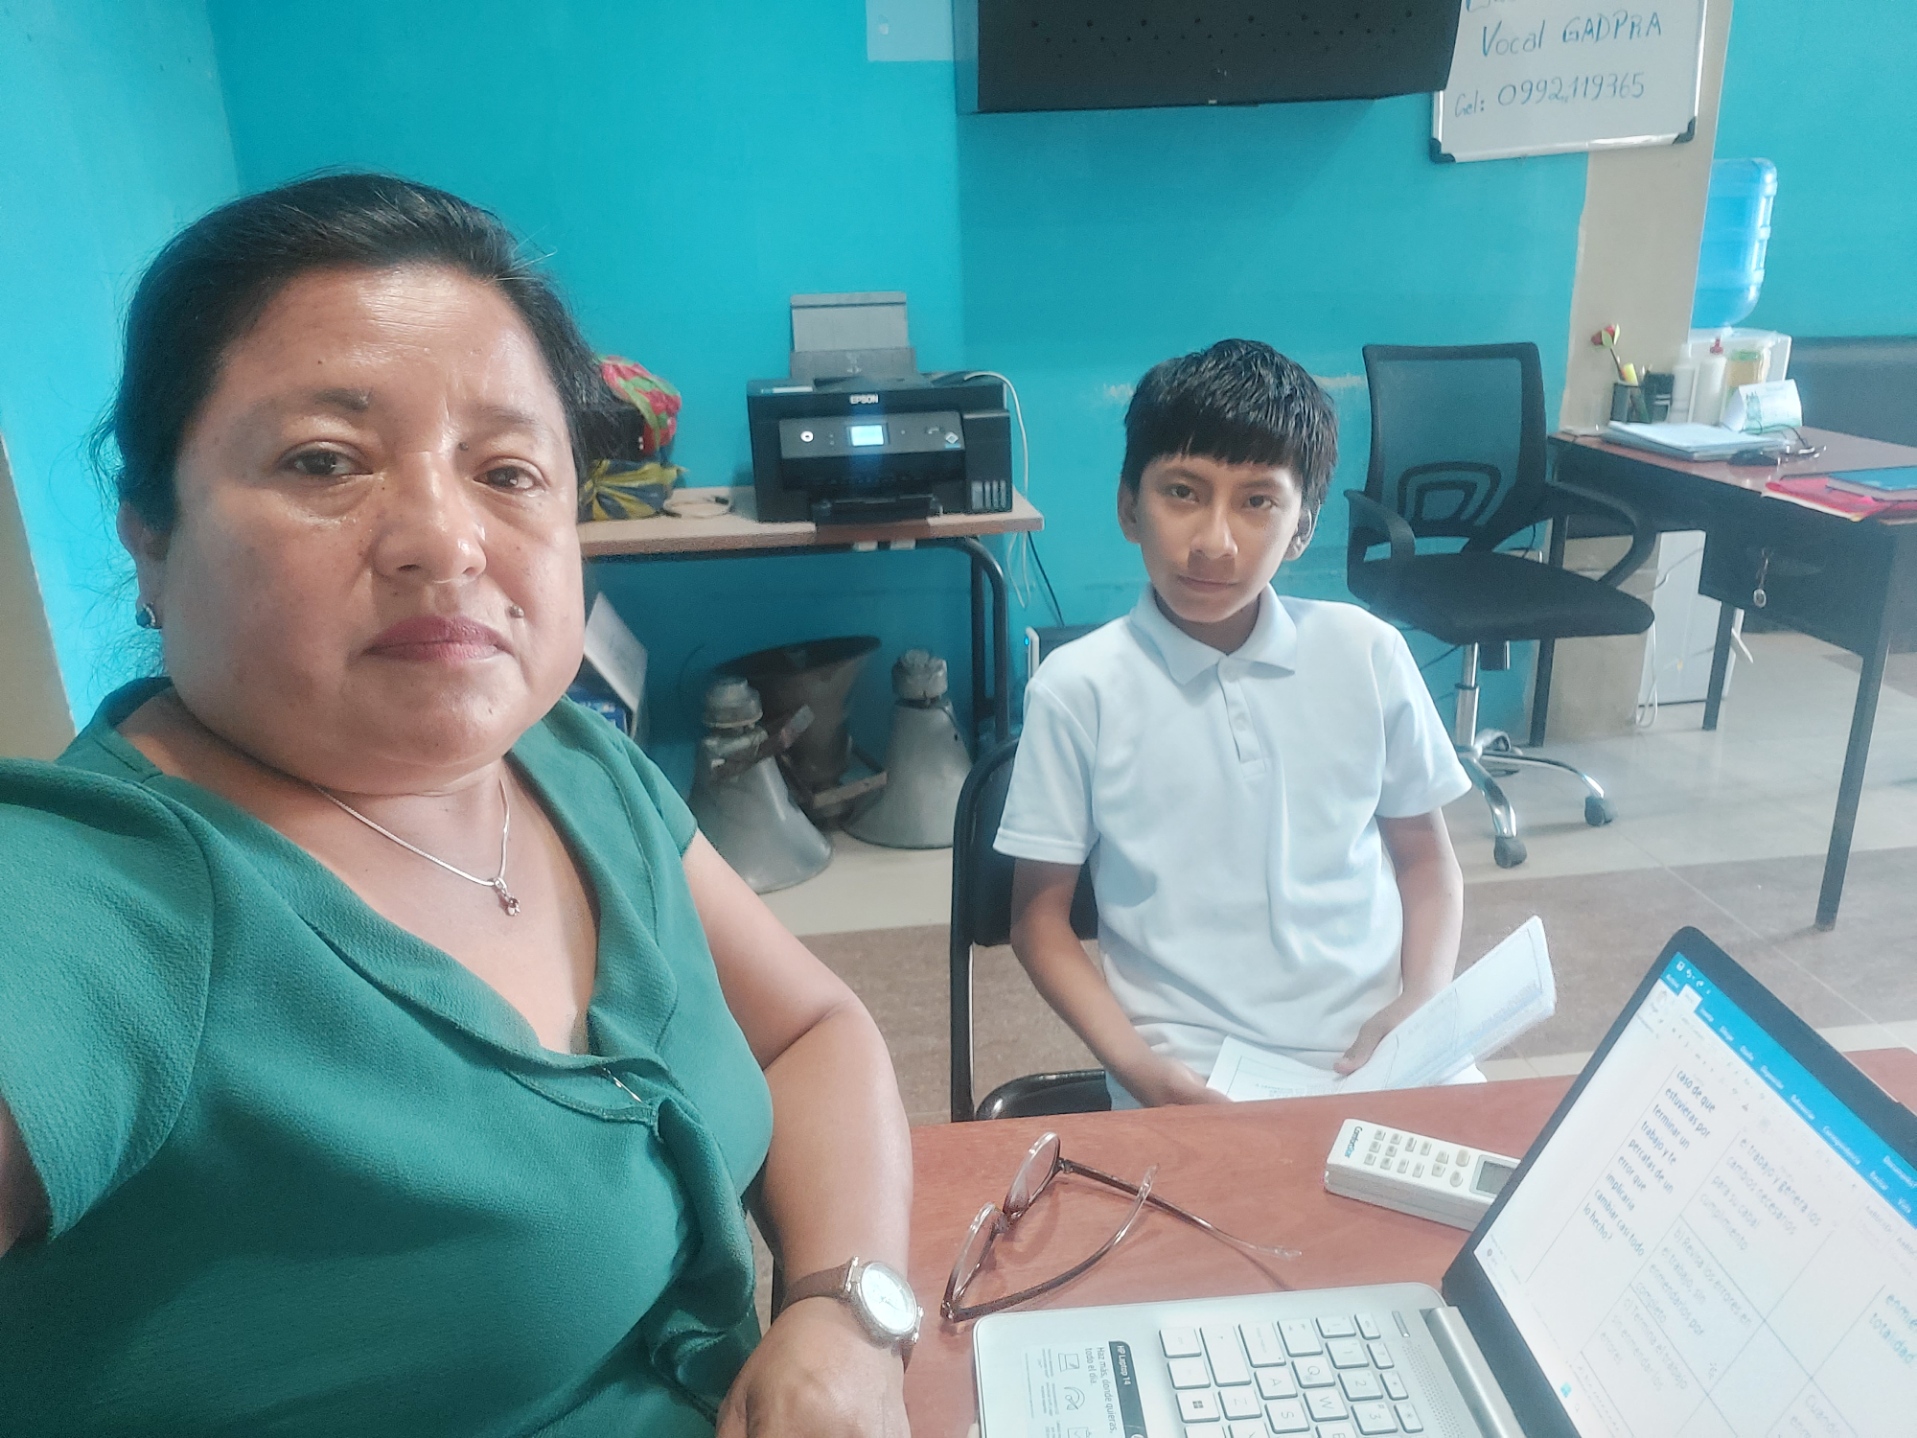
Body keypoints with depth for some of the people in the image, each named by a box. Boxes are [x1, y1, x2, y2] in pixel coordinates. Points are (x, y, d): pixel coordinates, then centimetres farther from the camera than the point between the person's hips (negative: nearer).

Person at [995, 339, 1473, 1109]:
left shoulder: (1369, 655, 1)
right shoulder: (1078, 689, -7)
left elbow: (1425, 855, 12)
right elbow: (1040, 914, 0)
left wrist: (1423, 1003, -4)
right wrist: (1133, 1064, -12)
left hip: (1375, 1050, 3)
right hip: (1194, 1076, -2)